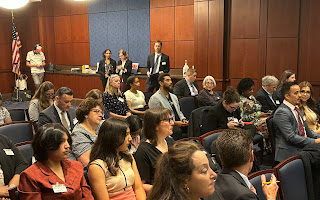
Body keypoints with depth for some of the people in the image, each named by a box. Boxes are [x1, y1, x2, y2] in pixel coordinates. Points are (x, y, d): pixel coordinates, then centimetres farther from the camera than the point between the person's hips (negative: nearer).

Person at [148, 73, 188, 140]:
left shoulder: (174, 96, 21)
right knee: (178, 131, -35)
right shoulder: (155, 98, -6)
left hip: (178, 122, 7)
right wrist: (174, 123, -18)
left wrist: (183, 119, 3)